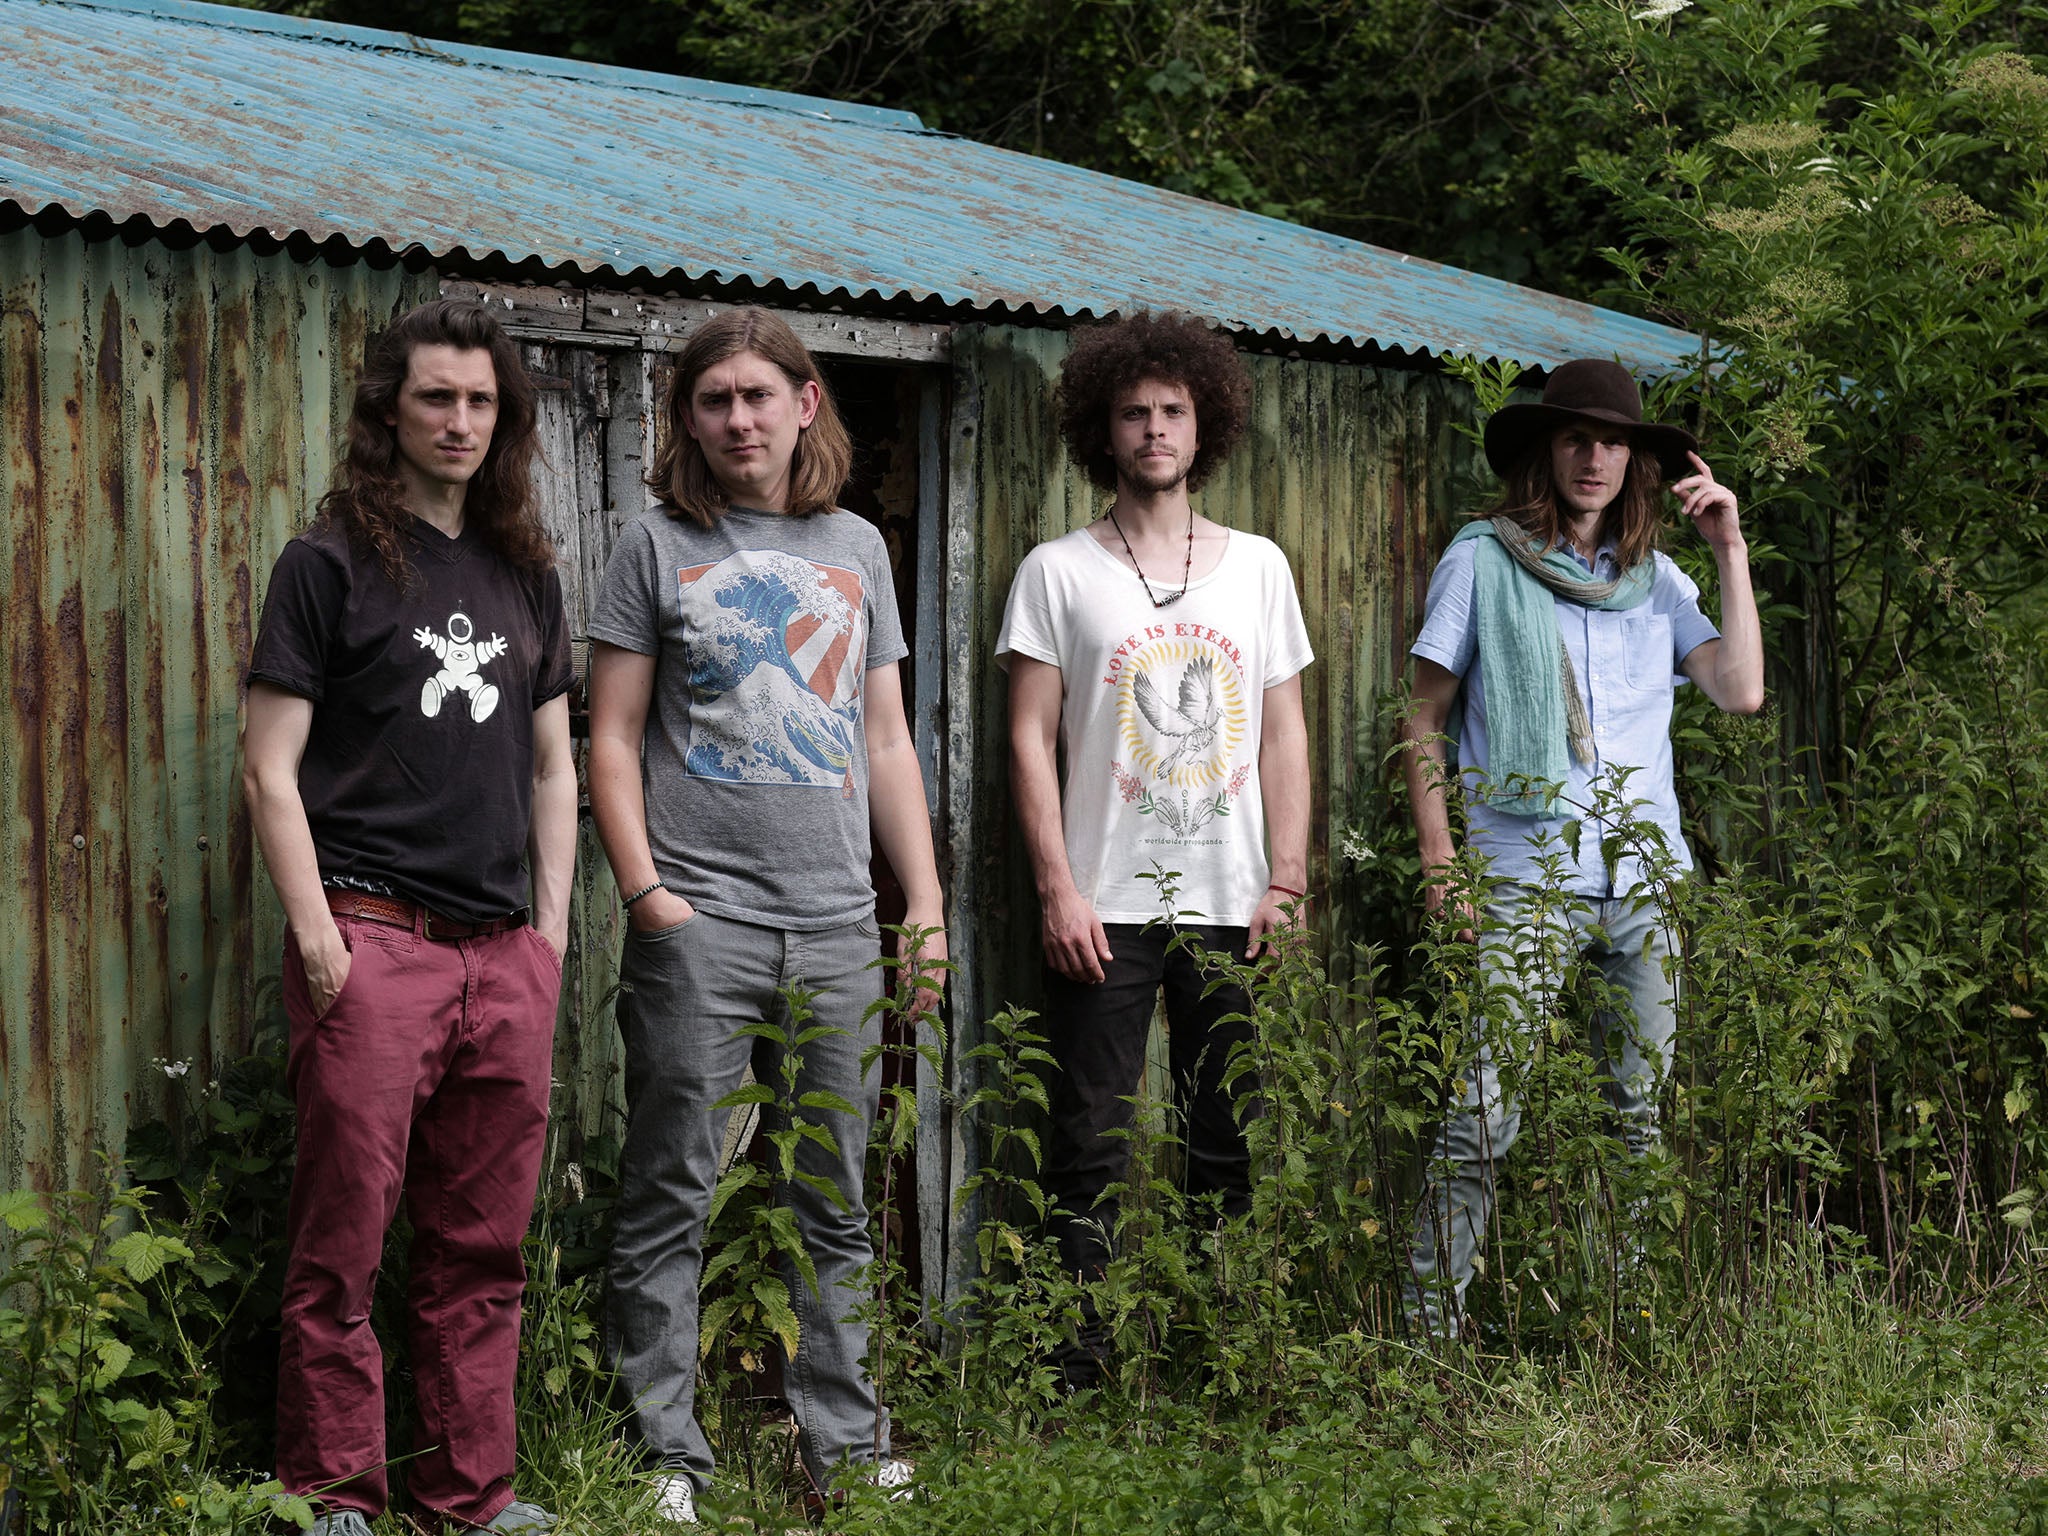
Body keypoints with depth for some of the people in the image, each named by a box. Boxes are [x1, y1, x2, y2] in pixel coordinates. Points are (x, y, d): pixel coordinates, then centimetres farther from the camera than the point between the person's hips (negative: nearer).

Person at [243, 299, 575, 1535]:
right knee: (346, 1241, -3)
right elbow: (272, 768, -3)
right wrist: (316, 932, -11)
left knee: (485, 1241, 8)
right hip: (373, 936, -5)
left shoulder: (527, 575, 16)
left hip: (505, 954, 5)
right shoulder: (333, 564, 0)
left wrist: (551, 923, 12)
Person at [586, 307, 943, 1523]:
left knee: (837, 1202, 9)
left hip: (837, 923, 4)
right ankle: (667, 1456, 5)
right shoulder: (659, 546, 4)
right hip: (700, 919, -3)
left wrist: (927, 905, 9)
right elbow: (613, 738, 1)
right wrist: (645, 891, -10)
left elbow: (886, 742, 16)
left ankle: (846, 1445, 17)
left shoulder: (857, 547, 15)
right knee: (674, 1200, -2)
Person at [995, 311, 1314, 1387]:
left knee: (1232, 1146, 6)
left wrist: (1286, 880, 3)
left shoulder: (1257, 566, 11)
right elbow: (1031, 739, 0)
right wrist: (1058, 888, -8)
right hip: (1107, 907, -3)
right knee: (1093, 1146, -3)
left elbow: (1284, 733, 12)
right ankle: (1081, 1369, 2)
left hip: (1235, 907, 3)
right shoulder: (1058, 573, 3)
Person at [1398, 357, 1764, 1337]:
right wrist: (1439, 859, -6)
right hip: (1526, 878, -4)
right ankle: (1431, 1327, -5)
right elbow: (1424, 726, 4)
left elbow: (1741, 691, 2)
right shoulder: (1482, 562, 3)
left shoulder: (1654, 580, 13)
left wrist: (1730, 552, 3)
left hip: (1647, 879, 4)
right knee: (1483, 1116, -11)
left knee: (1638, 1115, 8)